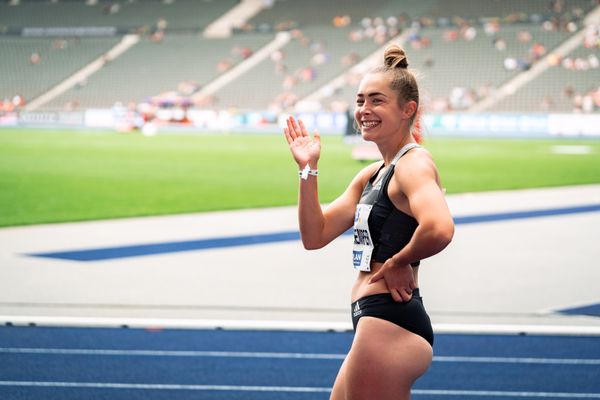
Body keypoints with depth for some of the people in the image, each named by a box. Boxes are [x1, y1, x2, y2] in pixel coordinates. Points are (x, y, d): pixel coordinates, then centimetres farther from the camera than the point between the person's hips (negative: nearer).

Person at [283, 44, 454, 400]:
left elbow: (439, 228, -34)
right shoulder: (372, 175, 16)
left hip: (390, 326, -10)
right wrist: (308, 169, 6)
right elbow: (315, 236, 15)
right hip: (376, 326, 10)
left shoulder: (413, 163, -13)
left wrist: (398, 263, -17)